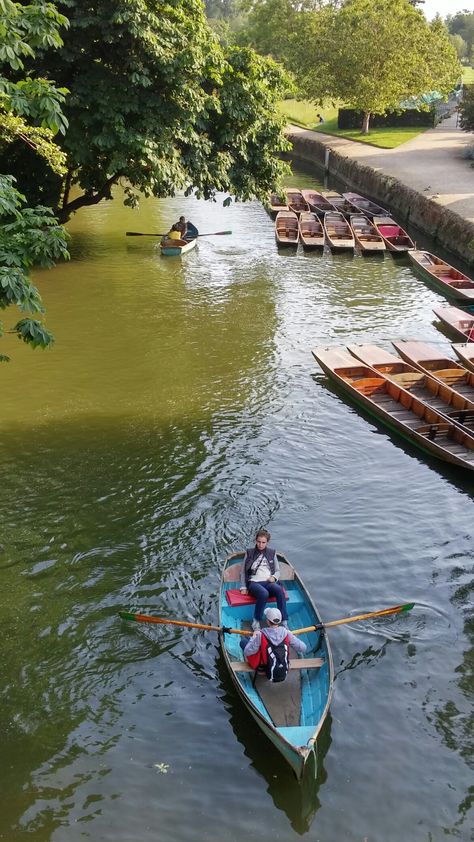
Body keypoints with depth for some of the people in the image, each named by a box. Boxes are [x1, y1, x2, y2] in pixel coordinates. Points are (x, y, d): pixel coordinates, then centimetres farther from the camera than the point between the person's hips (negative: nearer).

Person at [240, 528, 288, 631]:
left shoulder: (272, 553, 17)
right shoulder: (249, 553, 13)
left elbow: (277, 570, 21)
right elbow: (243, 572, 15)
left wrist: (274, 577, -2)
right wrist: (243, 587, 4)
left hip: (268, 582, 2)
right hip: (254, 582, -2)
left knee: (279, 590, -35)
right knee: (264, 593, -39)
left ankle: (284, 622, -36)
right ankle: (256, 622, -26)